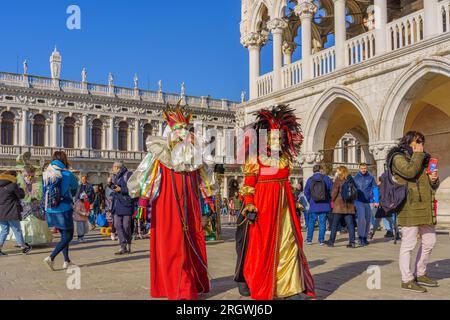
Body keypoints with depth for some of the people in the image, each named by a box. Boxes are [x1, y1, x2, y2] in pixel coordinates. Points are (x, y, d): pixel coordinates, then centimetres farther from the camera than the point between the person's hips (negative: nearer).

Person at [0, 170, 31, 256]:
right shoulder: (12, 185, -12)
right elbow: (21, 195, -6)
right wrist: (21, 189, 12)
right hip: (11, 213, -6)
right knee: (17, 230, 6)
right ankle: (23, 247, 16)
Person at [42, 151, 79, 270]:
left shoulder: (46, 175, 3)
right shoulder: (67, 174, -10)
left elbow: (44, 192, 10)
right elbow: (75, 188, 8)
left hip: (50, 211, 6)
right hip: (64, 210, -6)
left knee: (63, 235, 18)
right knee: (68, 236, 4)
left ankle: (67, 261, 20)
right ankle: (51, 258, -10)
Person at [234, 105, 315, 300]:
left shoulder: (286, 157, 11)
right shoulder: (255, 159, -4)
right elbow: (248, 185, -8)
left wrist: (295, 203, 16)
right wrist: (249, 206, -16)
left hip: (283, 204, 5)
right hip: (262, 203, -5)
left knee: (288, 244, 2)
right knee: (260, 245, 4)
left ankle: (291, 288, 7)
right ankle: (246, 281, 21)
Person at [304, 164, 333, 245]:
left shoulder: (310, 180, 0)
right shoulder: (326, 178, -3)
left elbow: (306, 192, 2)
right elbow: (332, 190, -2)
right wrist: (330, 200, 12)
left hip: (313, 205, 1)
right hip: (324, 205, -1)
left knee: (311, 222, 9)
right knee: (322, 222, 4)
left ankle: (309, 240, 8)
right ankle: (321, 240, 5)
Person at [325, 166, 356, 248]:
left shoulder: (338, 180, -6)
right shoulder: (350, 179, 9)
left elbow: (334, 191, -9)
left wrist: (332, 200, 5)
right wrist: (351, 200, 16)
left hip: (339, 204, -4)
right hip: (349, 205, 4)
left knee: (335, 224, 4)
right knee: (350, 224, 3)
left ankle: (331, 241, 8)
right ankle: (352, 242, -1)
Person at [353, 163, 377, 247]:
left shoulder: (371, 178, 4)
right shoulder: (356, 178, 5)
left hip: (368, 201, 2)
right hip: (359, 201, -2)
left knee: (368, 220, 8)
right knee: (361, 218, -17)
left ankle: (365, 237, 20)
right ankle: (360, 237, -14)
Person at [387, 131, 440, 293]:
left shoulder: (423, 158, 23)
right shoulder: (398, 157, -1)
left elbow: (433, 186, 25)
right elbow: (409, 171, -22)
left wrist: (434, 179, 1)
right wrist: (418, 154, -8)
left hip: (426, 207, 9)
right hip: (410, 207, -8)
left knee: (429, 242, 13)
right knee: (408, 244, -6)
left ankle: (420, 274, 27)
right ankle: (407, 280, 2)